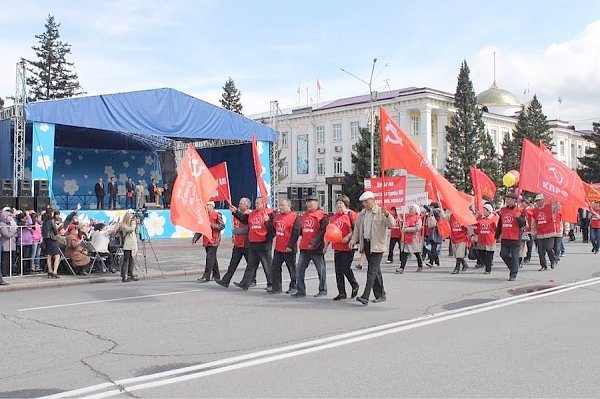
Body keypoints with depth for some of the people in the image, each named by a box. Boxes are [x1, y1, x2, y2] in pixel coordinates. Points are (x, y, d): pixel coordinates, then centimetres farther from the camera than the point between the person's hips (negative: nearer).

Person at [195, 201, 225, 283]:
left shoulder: (217, 215, -7)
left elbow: (222, 226, -13)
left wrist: (211, 225, -18)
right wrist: (195, 238, 8)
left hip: (213, 240, -7)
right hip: (206, 241, 7)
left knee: (210, 258, -11)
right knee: (212, 258, 13)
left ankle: (206, 276, -13)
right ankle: (216, 275, 22)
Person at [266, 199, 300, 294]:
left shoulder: (294, 217, -10)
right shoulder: (277, 216, 12)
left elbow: (296, 233, -15)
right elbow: (273, 229, 14)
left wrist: (290, 246, -18)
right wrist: (268, 222, -3)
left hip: (289, 249, -7)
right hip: (278, 248, 7)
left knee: (292, 268, 6)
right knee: (275, 268, 7)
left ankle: (293, 287, 18)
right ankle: (276, 287, 15)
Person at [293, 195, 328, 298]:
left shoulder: (322, 215, -8)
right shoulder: (304, 215, 15)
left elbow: (322, 231, -16)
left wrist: (314, 243, -22)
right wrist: (300, 240, 12)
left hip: (316, 247, -7)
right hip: (304, 247, 7)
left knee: (321, 269, 4)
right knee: (299, 269, 5)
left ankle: (323, 290, 16)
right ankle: (300, 290, 12)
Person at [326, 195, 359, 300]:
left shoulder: (350, 215, -5)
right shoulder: (333, 217, 15)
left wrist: (348, 237, -22)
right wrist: (326, 245, 17)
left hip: (347, 247, -7)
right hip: (337, 247, 7)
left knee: (345, 268, -8)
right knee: (338, 271, 6)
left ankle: (355, 286, 18)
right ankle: (341, 293, 14)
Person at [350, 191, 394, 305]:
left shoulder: (381, 212, -7)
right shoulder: (362, 214, 13)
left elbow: (391, 224, -17)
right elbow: (357, 228, 18)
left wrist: (387, 215, -36)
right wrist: (353, 240, 5)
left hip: (377, 245, -7)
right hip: (366, 244, 7)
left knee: (372, 271, -11)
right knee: (375, 271, 13)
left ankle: (365, 297, -16)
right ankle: (380, 295, 22)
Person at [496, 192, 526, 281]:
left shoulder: (519, 211, -4)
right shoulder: (502, 210, 10)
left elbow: (523, 224, -9)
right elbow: (499, 224, 18)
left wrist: (518, 217, -27)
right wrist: (497, 235, 19)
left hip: (515, 238, -5)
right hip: (504, 238, 5)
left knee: (514, 256, -1)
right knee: (503, 255, 6)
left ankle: (513, 275, 6)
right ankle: (513, 267, 30)